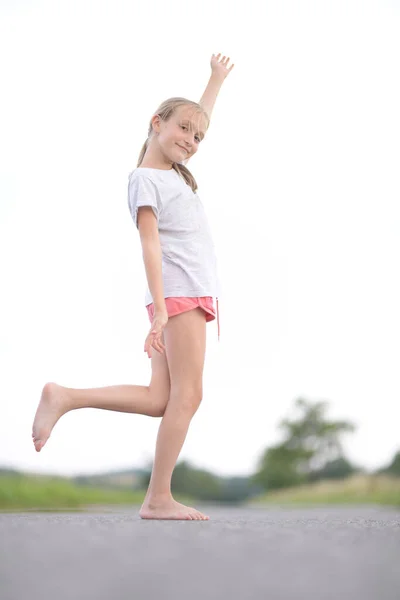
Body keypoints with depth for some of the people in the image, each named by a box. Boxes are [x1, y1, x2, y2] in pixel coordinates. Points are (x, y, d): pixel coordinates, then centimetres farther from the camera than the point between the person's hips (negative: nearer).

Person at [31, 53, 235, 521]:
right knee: (186, 394, -11)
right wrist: (159, 309, -21)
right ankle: (159, 498, -8)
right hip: (178, 291, -9)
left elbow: (199, 119, 39)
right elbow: (150, 244, -13)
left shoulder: (173, 172, 22)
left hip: (191, 295, 9)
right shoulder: (144, 178, -2)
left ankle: (64, 397, 4)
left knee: (160, 400, 2)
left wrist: (216, 80, 51)